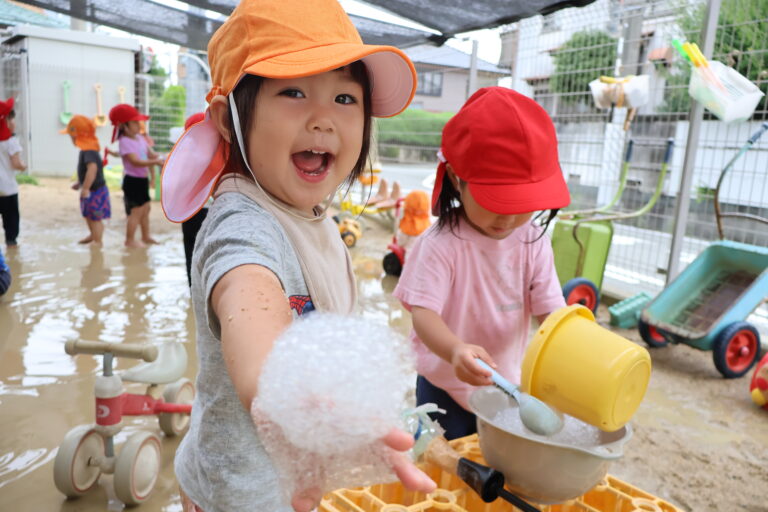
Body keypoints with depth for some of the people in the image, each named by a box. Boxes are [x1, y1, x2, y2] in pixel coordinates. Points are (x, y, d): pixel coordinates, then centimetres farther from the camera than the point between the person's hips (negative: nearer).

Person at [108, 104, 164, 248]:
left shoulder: (140, 138, 8)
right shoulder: (125, 142, -18)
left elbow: (150, 154, 10)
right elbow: (136, 161, -28)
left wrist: (160, 158, -11)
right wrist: (155, 162, -34)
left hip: (143, 179, 9)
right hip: (132, 180, -9)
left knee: (145, 208, 17)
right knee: (136, 210, -4)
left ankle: (146, 237, 31)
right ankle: (130, 240, 7)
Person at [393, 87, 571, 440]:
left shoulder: (533, 242, -7)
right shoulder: (441, 244, -21)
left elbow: (549, 309, -8)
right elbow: (423, 312, -26)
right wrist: (455, 351, -46)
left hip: (509, 387, 4)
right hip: (444, 389, -4)